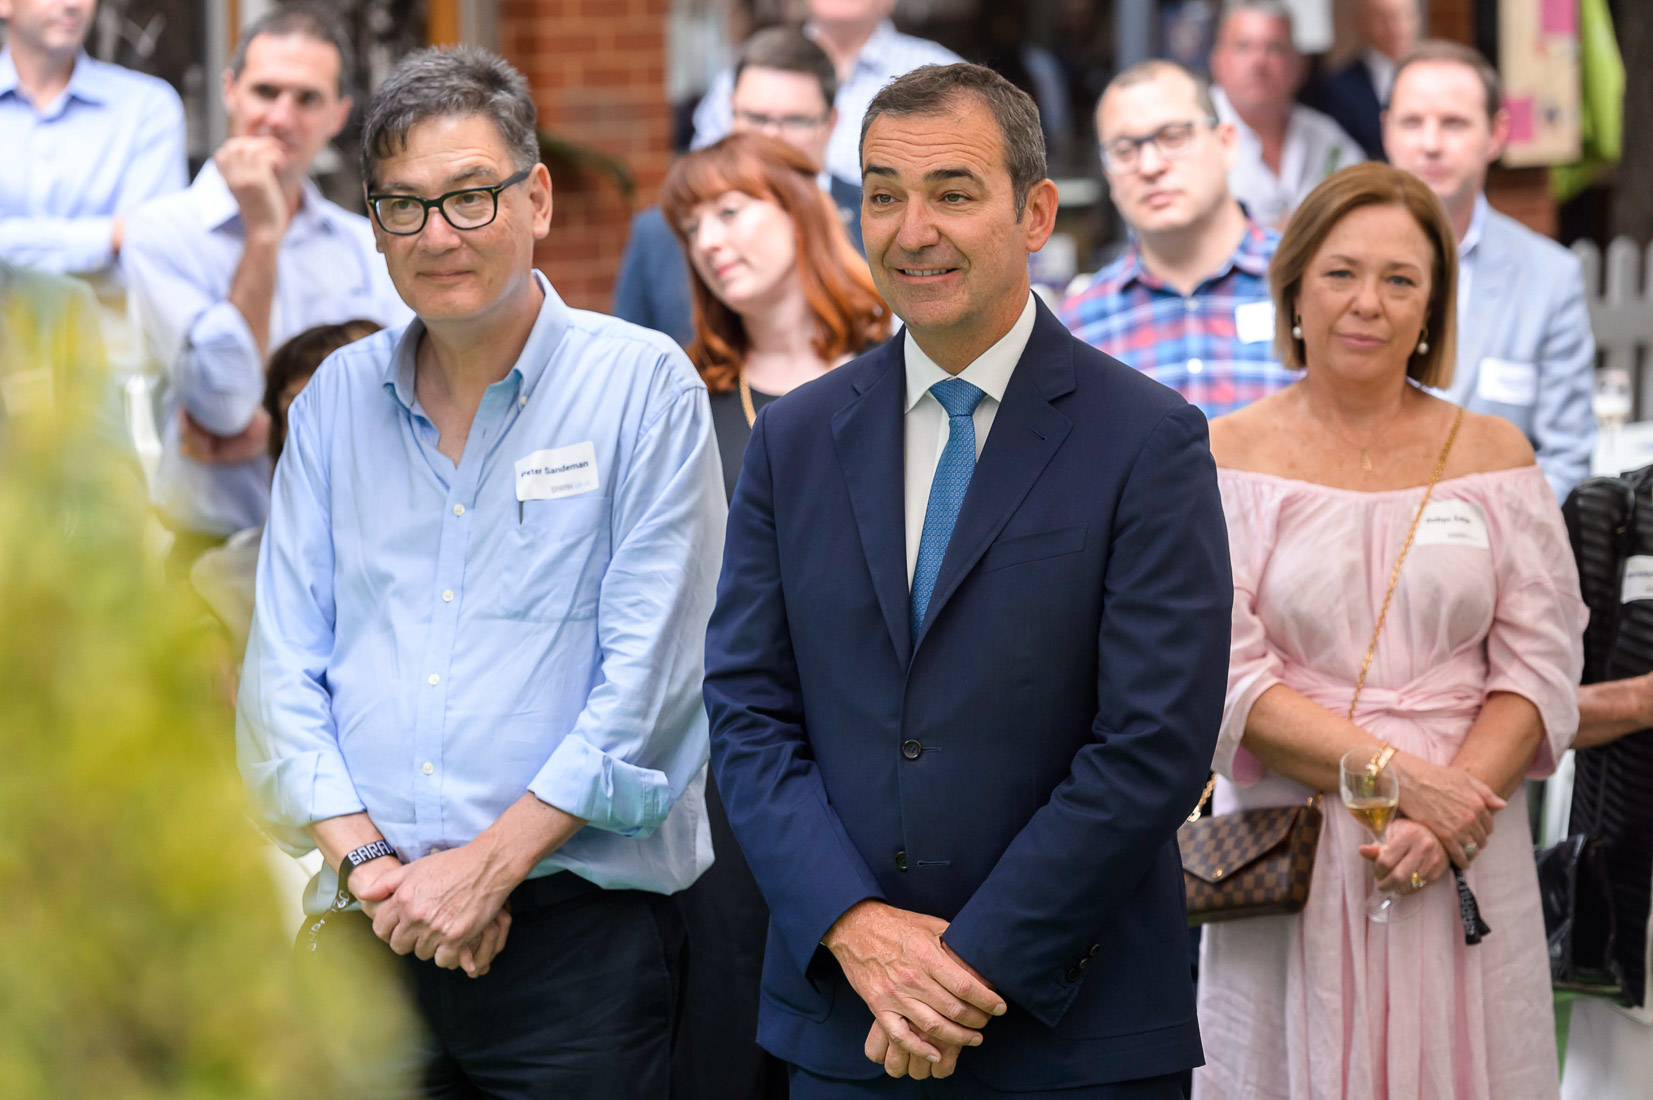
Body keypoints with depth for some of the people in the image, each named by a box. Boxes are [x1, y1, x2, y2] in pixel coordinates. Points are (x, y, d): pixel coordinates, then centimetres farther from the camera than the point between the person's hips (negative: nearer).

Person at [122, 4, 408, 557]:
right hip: (219, 549, -3)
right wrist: (263, 233, -11)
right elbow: (225, 400, -13)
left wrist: (277, 430, -11)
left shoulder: (368, 247, 14)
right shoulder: (162, 232, 0)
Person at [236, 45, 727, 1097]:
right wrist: (367, 860, -8)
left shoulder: (643, 385, -2)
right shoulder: (338, 398, 10)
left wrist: (487, 864, -13)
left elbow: (649, 677, -9)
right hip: (372, 932, 3)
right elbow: (282, 670, 7)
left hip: (581, 927, -3)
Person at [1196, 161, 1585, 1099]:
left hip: (1466, 862, 2)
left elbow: (1541, 668, 2)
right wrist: (1397, 777, -16)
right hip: (1290, 859, -1)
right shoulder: (1229, 458, 1)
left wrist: (1447, 819, -13)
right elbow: (1225, 676, -7)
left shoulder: (1493, 456, 7)